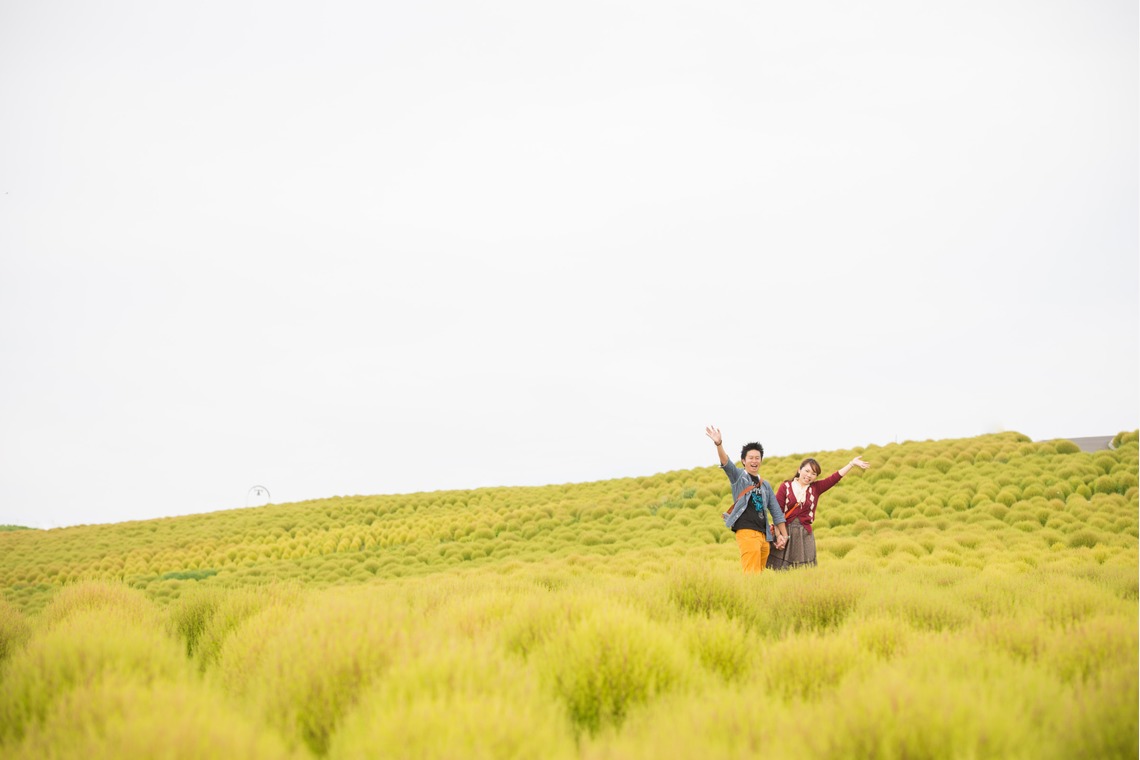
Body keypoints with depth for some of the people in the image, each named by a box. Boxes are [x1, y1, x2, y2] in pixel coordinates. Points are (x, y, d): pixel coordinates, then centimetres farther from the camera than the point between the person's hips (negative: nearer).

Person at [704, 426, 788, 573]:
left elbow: (776, 512, 23)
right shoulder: (738, 476, 7)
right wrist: (719, 444, -31)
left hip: (764, 535, 6)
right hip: (746, 532, -6)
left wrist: (784, 535, 17)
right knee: (752, 573, -15)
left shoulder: (765, 485, 22)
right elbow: (726, 464, -13)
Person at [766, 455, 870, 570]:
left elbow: (834, 478, -5)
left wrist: (852, 463, -13)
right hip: (785, 532, -2)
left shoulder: (816, 488, 8)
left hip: (805, 534, 2)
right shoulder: (785, 486, 1)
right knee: (780, 570, 0)